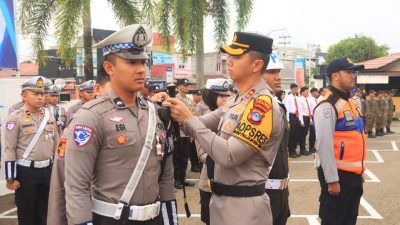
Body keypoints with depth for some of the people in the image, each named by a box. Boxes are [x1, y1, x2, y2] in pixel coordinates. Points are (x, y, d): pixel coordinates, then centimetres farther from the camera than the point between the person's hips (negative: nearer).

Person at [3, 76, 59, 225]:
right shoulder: (15, 118, -10)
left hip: (47, 170, 5)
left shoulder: (49, 116, 6)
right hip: (25, 172, -5)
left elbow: (56, 144, 14)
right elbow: (9, 150, -11)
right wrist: (11, 178, -12)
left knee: (44, 211, 16)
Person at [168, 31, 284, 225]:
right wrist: (176, 111, -9)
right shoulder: (235, 100, 9)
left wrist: (189, 119, -22)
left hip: (244, 204, -8)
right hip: (221, 198, 8)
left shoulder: (263, 104, -20)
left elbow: (229, 155, -26)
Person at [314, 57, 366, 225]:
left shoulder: (349, 102, 13)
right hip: (337, 174, -9)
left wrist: (360, 170, 20)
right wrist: (332, 180, -20)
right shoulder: (328, 106, -17)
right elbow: (324, 145, -22)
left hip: (353, 174, 9)